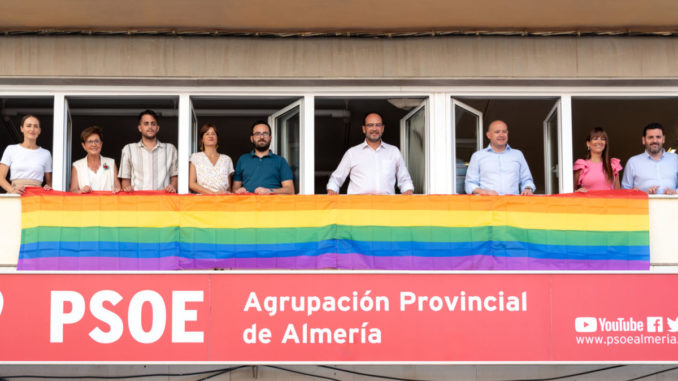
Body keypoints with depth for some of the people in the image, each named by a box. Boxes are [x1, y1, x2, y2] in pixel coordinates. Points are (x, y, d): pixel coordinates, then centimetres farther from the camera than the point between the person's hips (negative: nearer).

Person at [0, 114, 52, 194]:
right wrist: (12, 190, -12)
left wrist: (48, 187, -4)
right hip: (15, 195, 0)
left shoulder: (45, 154, 13)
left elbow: (49, 182, 20)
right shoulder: (11, 149, 12)